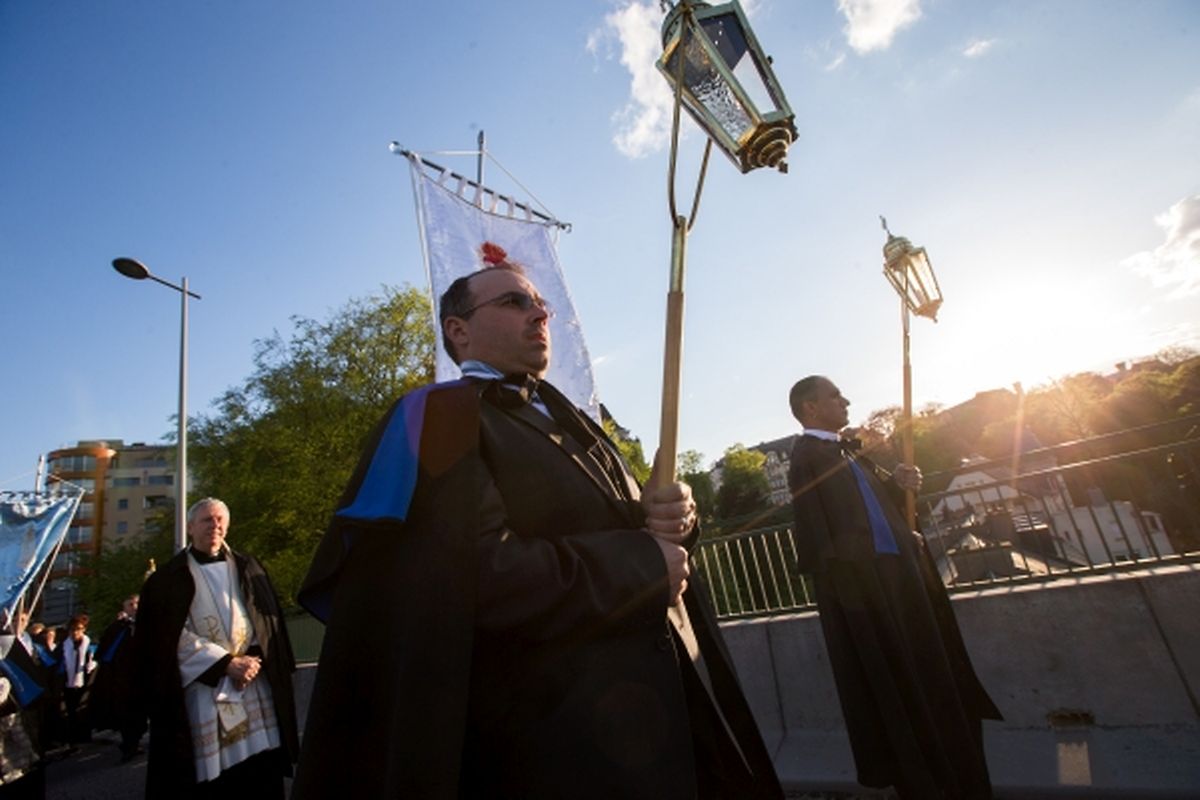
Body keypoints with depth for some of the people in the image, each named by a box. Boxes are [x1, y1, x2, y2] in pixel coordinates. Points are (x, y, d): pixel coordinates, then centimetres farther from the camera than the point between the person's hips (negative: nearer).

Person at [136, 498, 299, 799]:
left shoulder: (248, 569, 12)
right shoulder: (171, 579, 4)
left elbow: (269, 623, 7)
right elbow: (174, 637, -4)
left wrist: (253, 660, -10)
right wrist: (226, 664, -11)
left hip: (255, 689, 2)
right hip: (202, 692, -2)